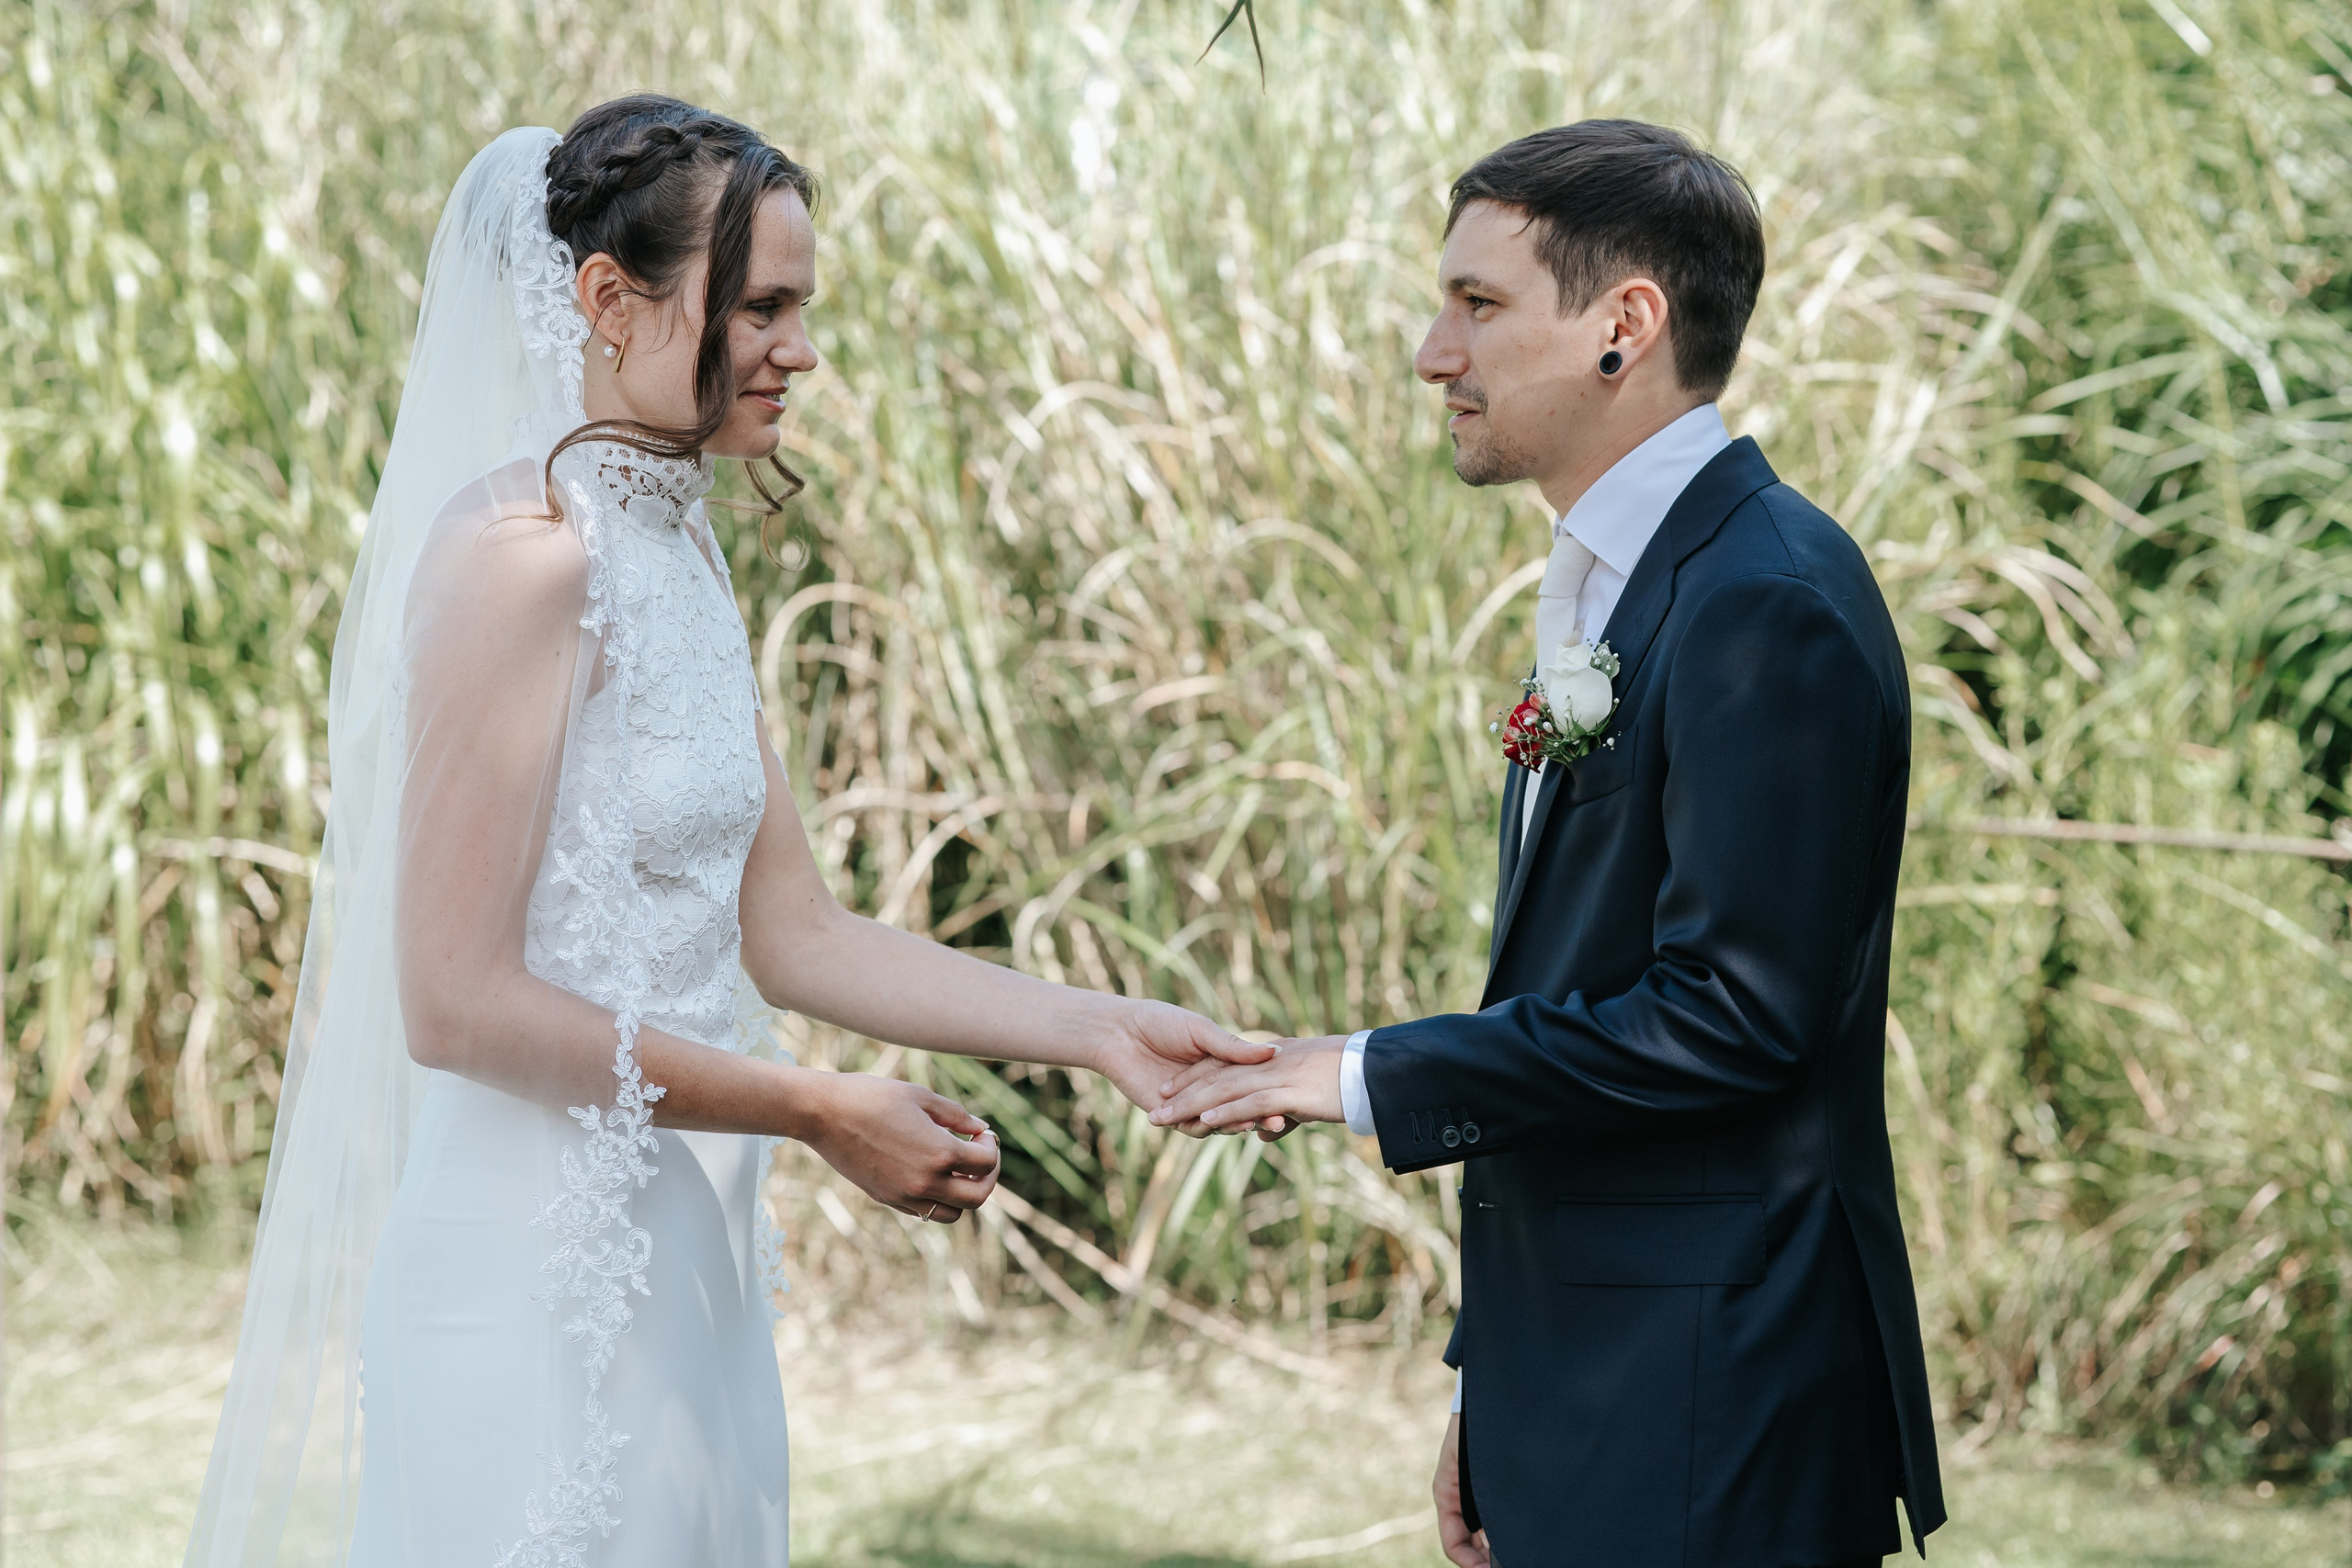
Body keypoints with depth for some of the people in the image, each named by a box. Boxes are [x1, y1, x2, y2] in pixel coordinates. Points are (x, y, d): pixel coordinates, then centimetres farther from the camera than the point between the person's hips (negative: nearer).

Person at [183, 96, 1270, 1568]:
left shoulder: (680, 560, 12)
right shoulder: (525, 555, -15)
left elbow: (793, 933, 14)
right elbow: (458, 1002, -19)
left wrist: (1100, 1029, 6)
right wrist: (818, 1113, -14)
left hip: (678, 1269, 9)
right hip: (542, 1282, -9)